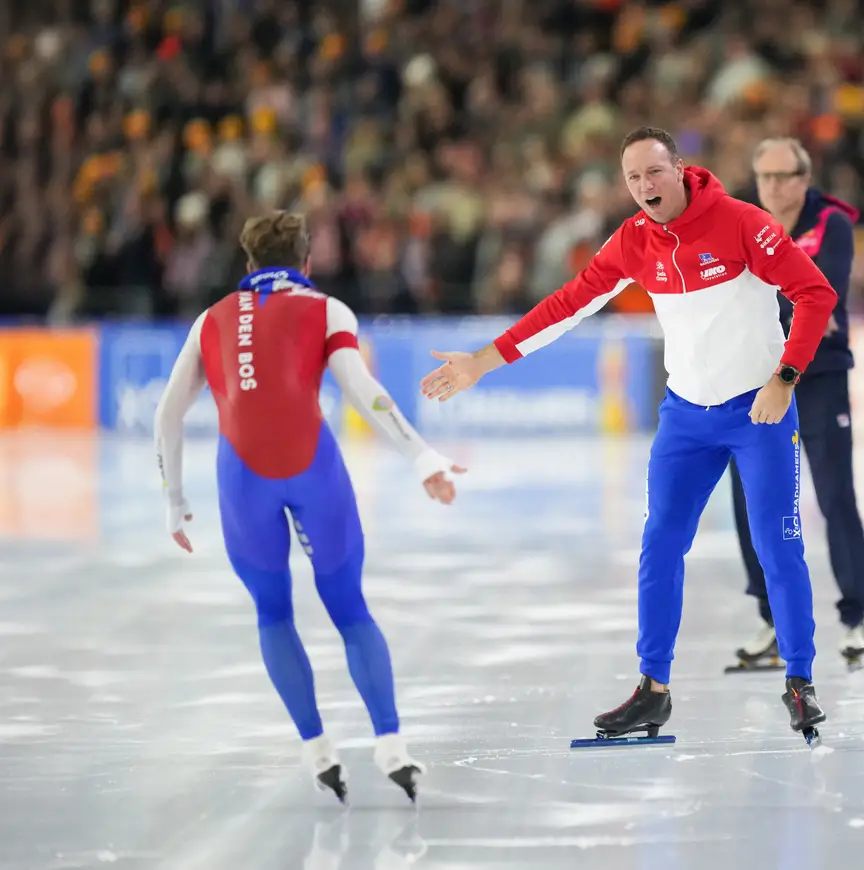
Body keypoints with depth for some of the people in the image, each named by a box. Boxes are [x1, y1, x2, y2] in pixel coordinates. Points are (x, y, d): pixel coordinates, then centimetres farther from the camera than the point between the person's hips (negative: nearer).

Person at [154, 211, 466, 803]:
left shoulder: (213, 320, 26)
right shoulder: (325, 310, 18)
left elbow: (170, 414, 23)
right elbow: (358, 386, 0)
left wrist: (176, 502, 32)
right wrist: (421, 456, -6)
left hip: (243, 468, 1)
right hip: (311, 459, -1)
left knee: (273, 612, 20)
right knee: (350, 609, 13)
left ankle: (317, 749, 10)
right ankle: (391, 745, 0)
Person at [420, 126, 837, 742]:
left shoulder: (740, 222, -16)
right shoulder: (635, 242, -2)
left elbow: (816, 293, -16)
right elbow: (569, 304, 1)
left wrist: (784, 379, -22)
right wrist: (484, 361, -2)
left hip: (759, 410, -5)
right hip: (686, 413, 5)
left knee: (779, 549, -5)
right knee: (660, 548, 2)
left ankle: (800, 685, 8)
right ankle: (654, 690, 11)